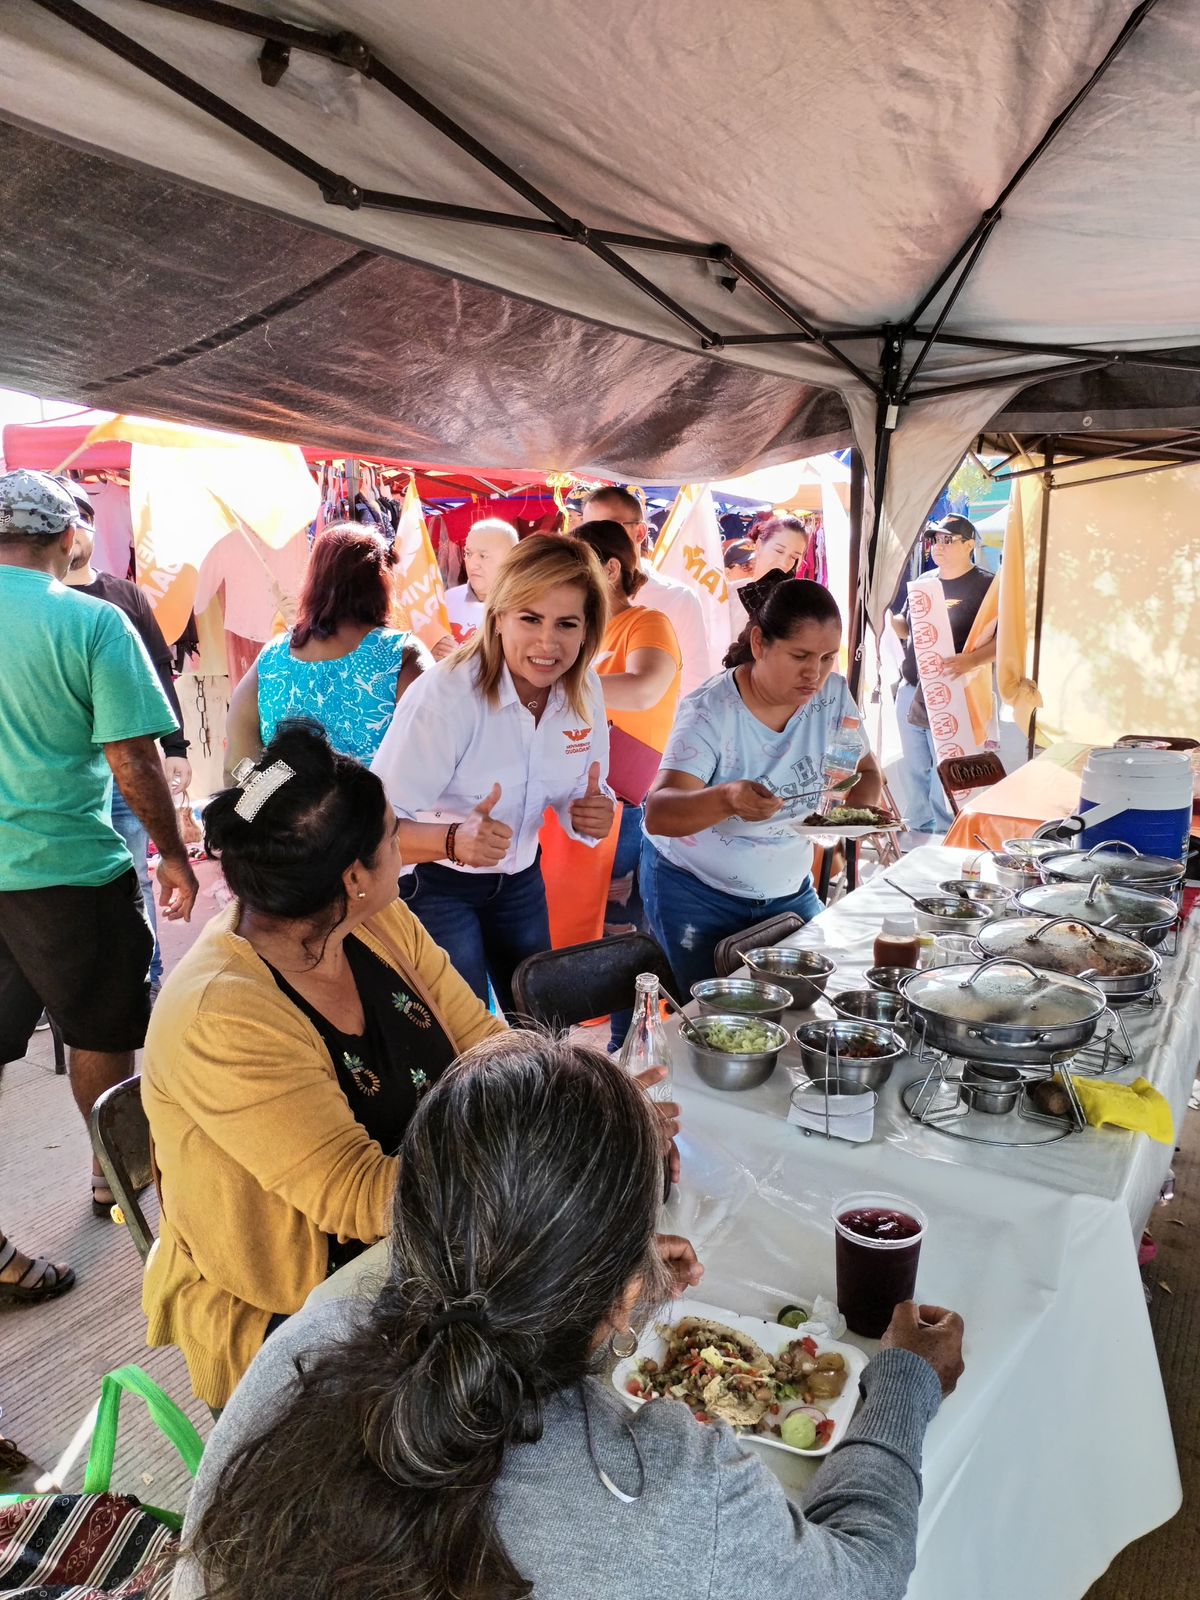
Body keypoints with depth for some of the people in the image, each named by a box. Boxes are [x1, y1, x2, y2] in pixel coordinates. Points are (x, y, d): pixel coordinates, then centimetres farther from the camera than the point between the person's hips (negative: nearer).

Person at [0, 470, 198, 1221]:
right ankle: (113, 1176, 36)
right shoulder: (94, 623, -13)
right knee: (102, 1034, 17)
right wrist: (174, 857, -2)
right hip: (69, 869, -4)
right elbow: (134, 764, -15)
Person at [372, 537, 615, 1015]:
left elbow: (580, 791, 3)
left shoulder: (584, 690, -11)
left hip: (520, 878, 6)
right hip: (433, 883, -5)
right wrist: (454, 841, -49)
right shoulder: (445, 696, -30)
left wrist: (594, 811, -20)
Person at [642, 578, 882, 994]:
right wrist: (726, 799, -53)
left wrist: (859, 806, -21)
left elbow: (866, 771, 4)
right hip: (695, 892, -5)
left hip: (789, 892, 5)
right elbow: (658, 815, -32)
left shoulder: (834, 695, -8)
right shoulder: (712, 711, -23)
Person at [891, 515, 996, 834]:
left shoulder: (985, 586, -8)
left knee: (945, 779, -4)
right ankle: (917, 831, 27)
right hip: (910, 692, 7)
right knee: (914, 771, 15)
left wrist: (971, 660, -32)